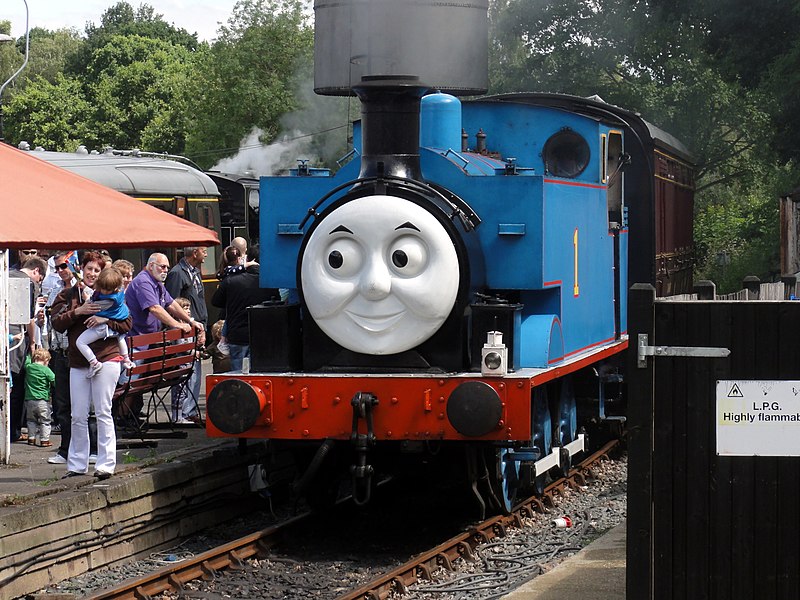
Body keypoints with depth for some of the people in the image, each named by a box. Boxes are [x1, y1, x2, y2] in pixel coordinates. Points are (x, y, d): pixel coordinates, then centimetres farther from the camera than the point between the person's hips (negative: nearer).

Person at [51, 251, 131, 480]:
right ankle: (77, 465, 13)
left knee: (103, 413, -4)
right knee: (78, 416, 4)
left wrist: (106, 320, -13)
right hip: (77, 362, 3)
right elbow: (57, 323, 0)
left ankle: (106, 463, -1)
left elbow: (127, 323, 4)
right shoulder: (67, 295, 12)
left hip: (106, 359, -3)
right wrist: (77, 311, -14)